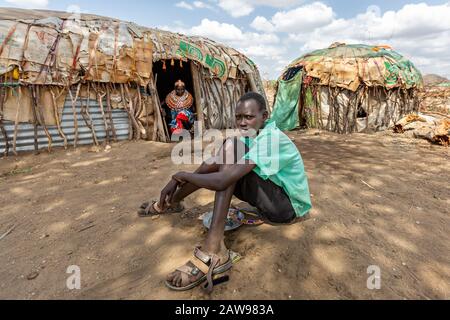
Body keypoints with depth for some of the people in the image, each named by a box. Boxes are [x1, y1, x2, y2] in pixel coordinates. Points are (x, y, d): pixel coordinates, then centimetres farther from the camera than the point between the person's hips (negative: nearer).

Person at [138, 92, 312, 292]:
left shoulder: (270, 139, -27)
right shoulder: (253, 134, 2)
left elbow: (222, 181, -36)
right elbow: (216, 162, 1)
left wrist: (182, 175, -19)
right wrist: (176, 181, -9)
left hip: (288, 206, -9)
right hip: (272, 195, 9)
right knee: (224, 161, -2)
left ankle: (213, 252, -32)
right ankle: (171, 203, 15)